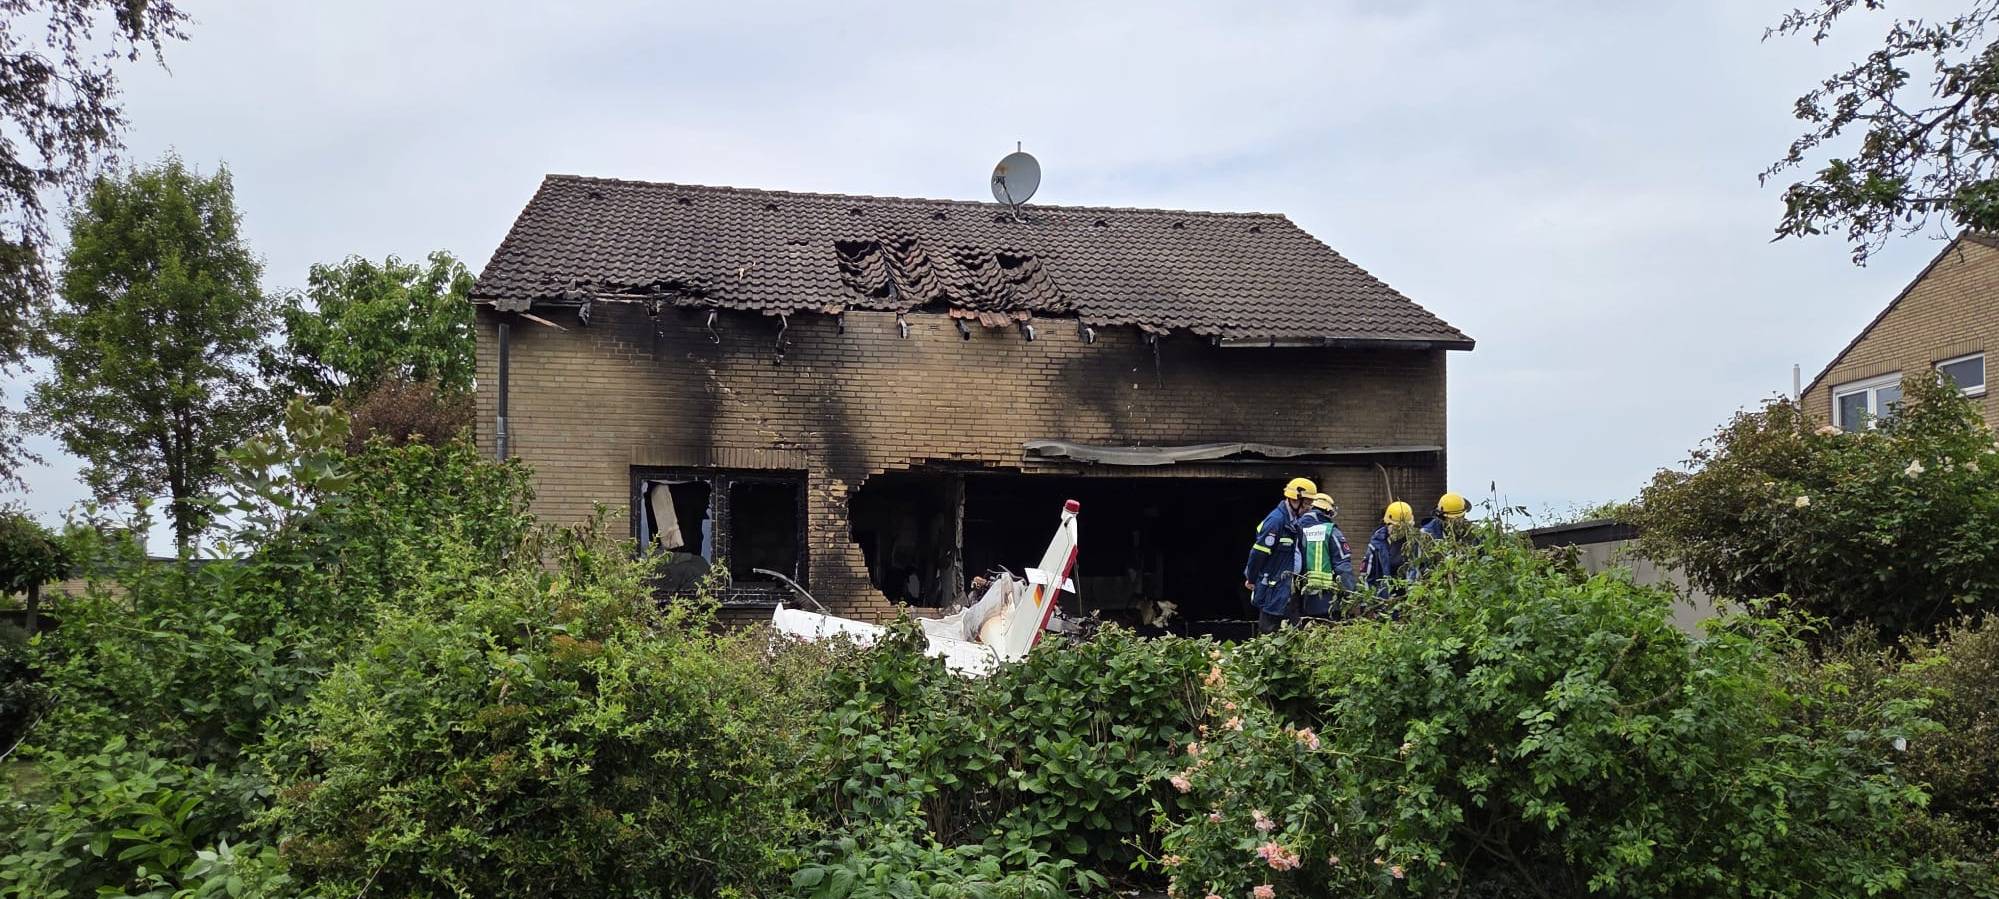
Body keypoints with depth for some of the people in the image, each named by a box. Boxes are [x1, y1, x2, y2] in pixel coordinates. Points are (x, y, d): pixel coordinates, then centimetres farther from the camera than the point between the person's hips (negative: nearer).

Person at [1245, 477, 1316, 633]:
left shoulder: (1293, 521, 10)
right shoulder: (1276, 521, -20)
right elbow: (1258, 553, -18)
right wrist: (1251, 580, -10)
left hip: (1285, 588, 9)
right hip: (1272, 589, -9)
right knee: (1269, 632, -4)